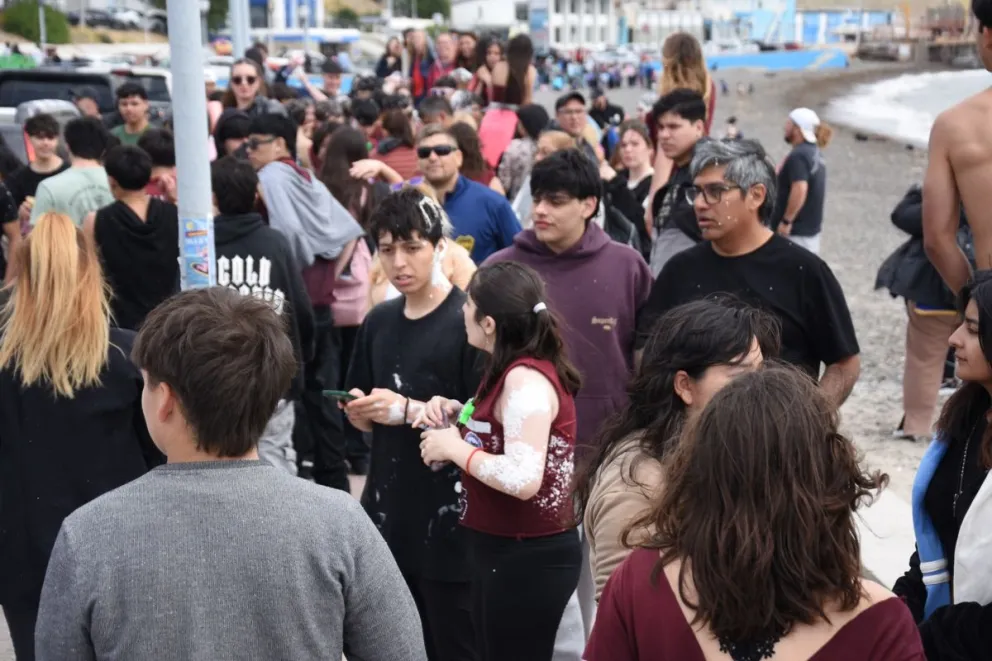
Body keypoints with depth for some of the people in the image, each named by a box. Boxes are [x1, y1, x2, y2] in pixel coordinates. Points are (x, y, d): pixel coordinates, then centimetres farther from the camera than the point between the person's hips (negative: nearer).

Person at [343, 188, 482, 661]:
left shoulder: (469, 321, -11)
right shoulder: (378, 322, 10)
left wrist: (410, 411, -19)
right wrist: (361, 414, -4)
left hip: (450, 521, -6)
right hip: (387, 514, 6)